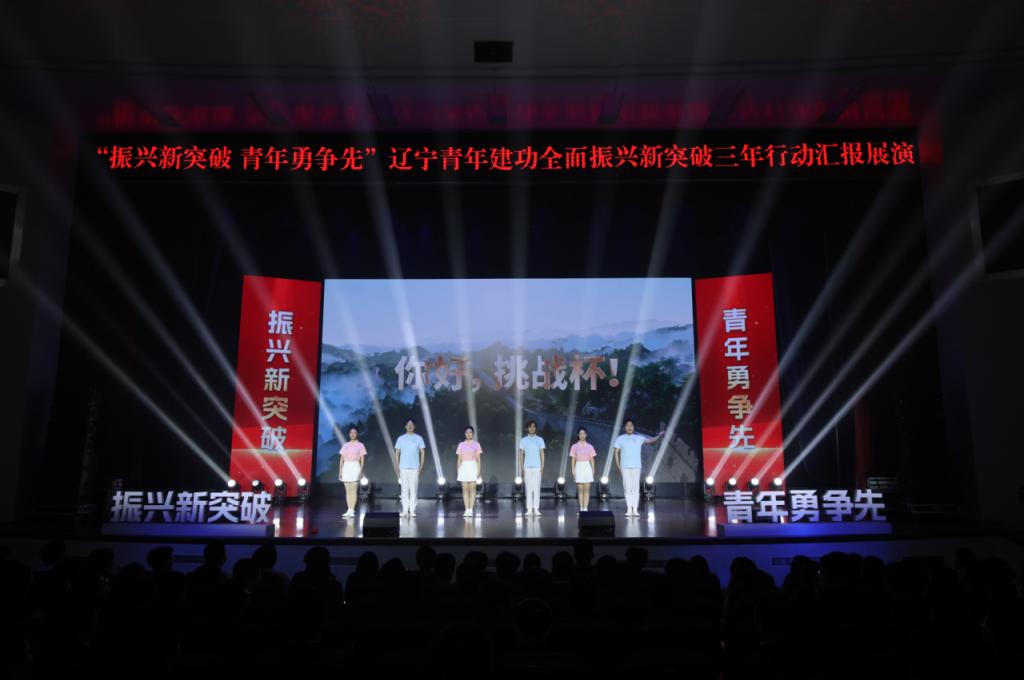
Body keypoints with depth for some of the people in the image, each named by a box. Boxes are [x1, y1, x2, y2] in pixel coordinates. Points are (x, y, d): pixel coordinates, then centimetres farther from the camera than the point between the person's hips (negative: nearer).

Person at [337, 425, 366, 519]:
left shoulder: (360, 445, 3)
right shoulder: (345, 445, 12)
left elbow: (362, 459, 0)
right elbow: (342, 459, 11)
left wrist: (361, 471, -9)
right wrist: (340, 470, 5)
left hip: (355, 467, -4)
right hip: (346, 467, 4)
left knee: (354, 489, -8)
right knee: (348, 490, 3)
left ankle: (352, 510, -8)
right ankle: (349, 510, 6)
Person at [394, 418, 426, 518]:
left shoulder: (419, 438, 6)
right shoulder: (400, 439, 8)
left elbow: (423, 452, 6)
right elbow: (397, 453, 9)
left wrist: (421, 465, -3)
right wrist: (397, 467, 0)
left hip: (415, 468, -1)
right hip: (403, 468, 1)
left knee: (413, 490, -2)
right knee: (404, 490, 1)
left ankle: (412, 510, 1)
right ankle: (405, 510, 4)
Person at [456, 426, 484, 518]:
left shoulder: (476, 444, 3)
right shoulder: (461, 444, 8)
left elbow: (478, 458, 2)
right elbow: (459, 459, 9)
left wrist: (479, 470, -6)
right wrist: (458, 470, 2)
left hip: (473, 467, -2)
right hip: (464, 467, 2)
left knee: (472, 489, -4)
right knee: (465, 489, 1)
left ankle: (471, 510, -3)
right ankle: (467, 510, 3)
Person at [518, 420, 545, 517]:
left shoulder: (540, 440, 6)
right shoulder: (523, 440, 6)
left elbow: (542, 454, 6)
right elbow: (521, 454, 6)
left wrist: (542, 466, -2)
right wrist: (521, 467, -2)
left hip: (537, 467, 0)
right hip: (527, 467, 0)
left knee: (536, 488, -2)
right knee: (528, 488, 1)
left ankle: (536, 509, 0)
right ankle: (529, 509, 3)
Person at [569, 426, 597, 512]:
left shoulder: (590, 446, 5)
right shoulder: (574, 446, 5)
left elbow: (592, 459, 6)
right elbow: (573, 459, 4)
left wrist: (593, 471, 1)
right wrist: (573, 471, -3)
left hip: (587, 468, 0)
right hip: (579, 468, 0)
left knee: (587, 489, -4)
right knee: (580, 489, 1)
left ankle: (585, 508, -3)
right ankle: (581, 508, 5)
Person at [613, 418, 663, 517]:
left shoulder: (639, 438, 9)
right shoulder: (620, 439, 6)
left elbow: (651, 440, 6)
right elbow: (616, 453, 5)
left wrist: (659, 435, -10)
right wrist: (618, 466, -1)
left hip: (636, 467, 1)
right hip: (625, 467, -1)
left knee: (636, 488, -1)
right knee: (627, 488, 0)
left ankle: (635, 510, 2)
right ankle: (629, 510, 3)